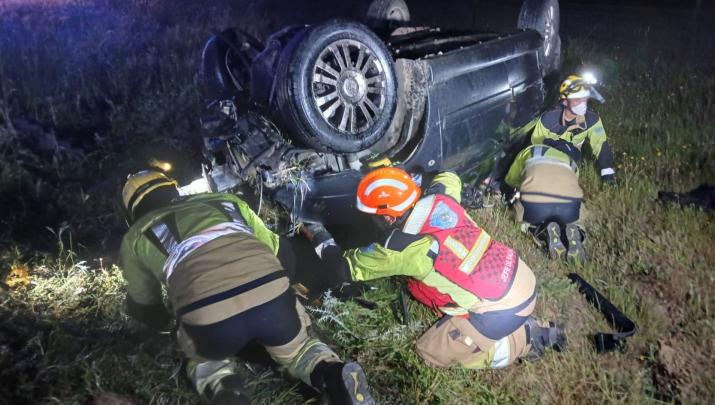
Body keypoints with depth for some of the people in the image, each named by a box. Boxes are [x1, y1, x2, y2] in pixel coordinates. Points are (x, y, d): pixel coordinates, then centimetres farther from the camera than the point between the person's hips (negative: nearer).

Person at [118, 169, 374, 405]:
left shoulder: (135, 238, 28)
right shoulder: (226, 200, 33)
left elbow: (142, 306, 39)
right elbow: (278, 251, 38)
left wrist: (163, 322, 60)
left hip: (208, 318, -1)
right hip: (273, 294, 2)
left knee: (204, 357, 34)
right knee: (296, 348, 32)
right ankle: (335, 378, 1)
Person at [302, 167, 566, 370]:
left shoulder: (399, 249, -16)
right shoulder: (439, 197, 0)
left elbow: (346, 267, 0)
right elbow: (450, 178, 27)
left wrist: (318, 236, 14)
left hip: (499, 310, -8)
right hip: (523, 278, 8)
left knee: (430, 350, 8)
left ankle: (526, 340, 3)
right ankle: (531, 328, 17)